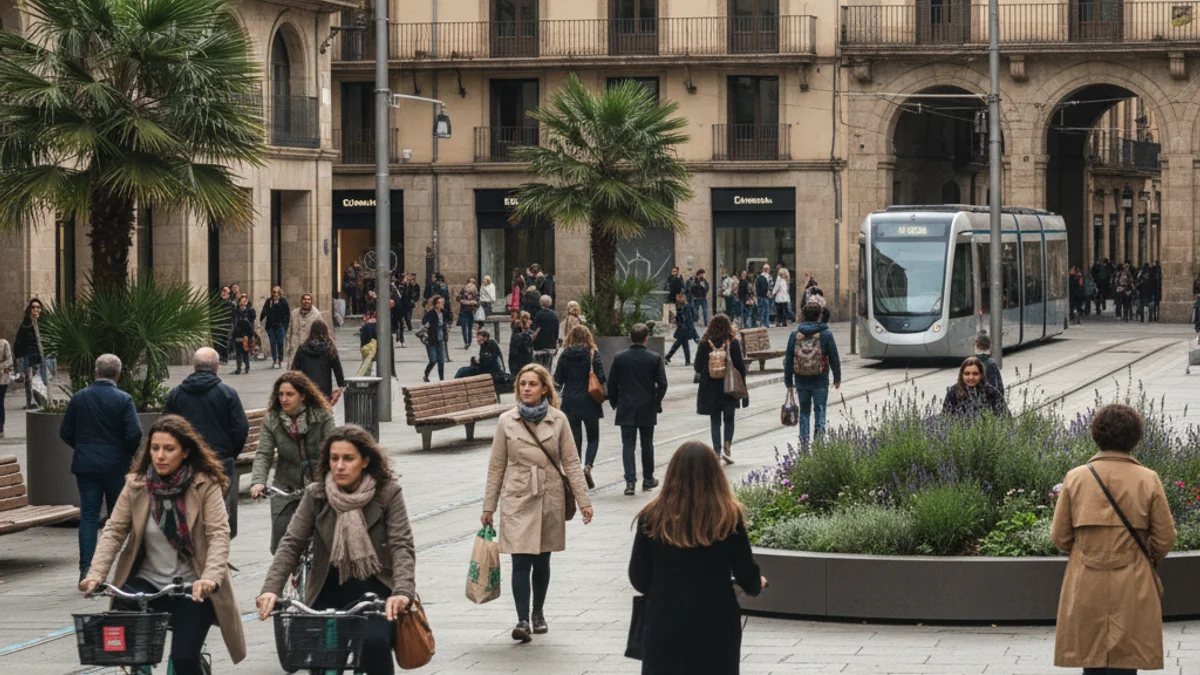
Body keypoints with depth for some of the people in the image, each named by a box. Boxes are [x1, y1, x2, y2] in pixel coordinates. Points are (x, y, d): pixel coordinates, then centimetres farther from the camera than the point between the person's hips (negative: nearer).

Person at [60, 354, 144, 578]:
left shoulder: (79, 398, 0)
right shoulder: (123, 400, -10)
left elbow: (65, 433, 4)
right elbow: (134, 434, -16)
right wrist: (128, 453, 4)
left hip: (86, 465, 2)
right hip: (116, 466, -2)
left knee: (88, 516, 2)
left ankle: (86, 568, -7)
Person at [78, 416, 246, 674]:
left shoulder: (205, 485, -9)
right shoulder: (136, 485, 0)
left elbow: (219, 534, -17)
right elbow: (114, 530, -3)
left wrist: (210, 578, -34)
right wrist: (96, 574, -19)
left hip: (192, 587, -3)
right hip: (148, 582, 3)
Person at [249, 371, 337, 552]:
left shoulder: (322, 415, -7)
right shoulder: (271, 420, -3)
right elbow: (263, 454, -8)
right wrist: (257, 482, -26)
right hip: (286, 489, 1)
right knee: (280, 546, -4)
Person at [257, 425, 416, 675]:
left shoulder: (388, 493, -6)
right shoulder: (316, 495, 0)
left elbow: (402, 546, -12)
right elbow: (291, 545, -5)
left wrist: (402, 592, -30)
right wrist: (270, 590, -21)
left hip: (375, 593, -2)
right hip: (329, 596, 2)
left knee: (374, 642, -30)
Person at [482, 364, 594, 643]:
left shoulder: (558, 420, 0)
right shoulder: (507, 421, 0)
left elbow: (571, 462, 2)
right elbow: (496, 466, 5)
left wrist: (583, 500, -2)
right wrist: (488, 506, 5)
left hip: (549, 499, 1)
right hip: (517, 499, -1)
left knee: (542, 560, 11)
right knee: (521, 561, -10)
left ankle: (538, 613, 28)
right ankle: (522, 620, -12)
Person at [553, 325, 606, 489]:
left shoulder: (565, 355, -2)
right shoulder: (593, 354, -8)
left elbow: (558, 379, 0)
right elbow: (601, 377, -13)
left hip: (570, 402, 2)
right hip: (589, 402, -2)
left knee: (575, 438, 10)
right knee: (593, 438, 10)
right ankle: (588, 465, -15)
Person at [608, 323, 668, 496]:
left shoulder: (619, 357, -4)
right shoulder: (655, 358, -6)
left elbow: (612, 383, -1)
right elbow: (662, 383, -7)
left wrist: (614, 402, 12)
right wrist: (656, 402, 6)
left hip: (626, 409, 0)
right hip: (647, 409, 0)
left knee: (628, 444, 1)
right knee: (647, 444, 14)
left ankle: (630, 481, -11)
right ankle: (648, 479, 25)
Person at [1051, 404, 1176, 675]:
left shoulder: (1075, 478, -3)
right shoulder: (1148, 480, -6)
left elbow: (1060, 537, 2)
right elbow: (1165, 538, -1)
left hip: (1085, 589, 1)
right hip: (1133, 590, -1)